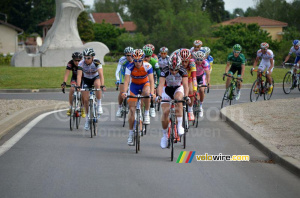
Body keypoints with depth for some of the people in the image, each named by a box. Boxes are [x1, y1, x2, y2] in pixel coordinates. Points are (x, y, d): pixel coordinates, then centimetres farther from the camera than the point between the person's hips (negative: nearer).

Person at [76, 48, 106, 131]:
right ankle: (87, 119, 13)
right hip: (86, 80, 2)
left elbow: (101, 74, -38)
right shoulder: (81, 63, -26)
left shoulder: (97, 62, -30)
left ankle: (99, 105, -21)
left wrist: (102, 85, -51)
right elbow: (79, 75, -34)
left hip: (95, 78, -2)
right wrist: (78, 86, -49)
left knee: (97, 84, -37)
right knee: (85, 100, -4)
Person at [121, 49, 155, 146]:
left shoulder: (147, 66, -26)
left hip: (145, 84, -1)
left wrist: (152, 93, -47)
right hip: (134, 85, 1)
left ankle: (147, 113, -17)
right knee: (132, 109, -6)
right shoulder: (130, 67, -24)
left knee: (146, 92, -38)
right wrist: (124, 92, -46)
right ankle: (131, 133, 6)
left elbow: (151, 80, -32)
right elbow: (126, 80, -30)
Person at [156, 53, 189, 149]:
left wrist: (186, 96, -53)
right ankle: (164, 135, 5)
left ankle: (179, 125, -27)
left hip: (178, 89, 0)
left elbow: (185, 85, -35)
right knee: (165, 112, -13)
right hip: (167, 89, 0)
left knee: (178, 100, -35)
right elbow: (161, 84, -37)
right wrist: (159, 95, -56)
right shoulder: (165, 71, -29)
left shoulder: (182, 71, -27)